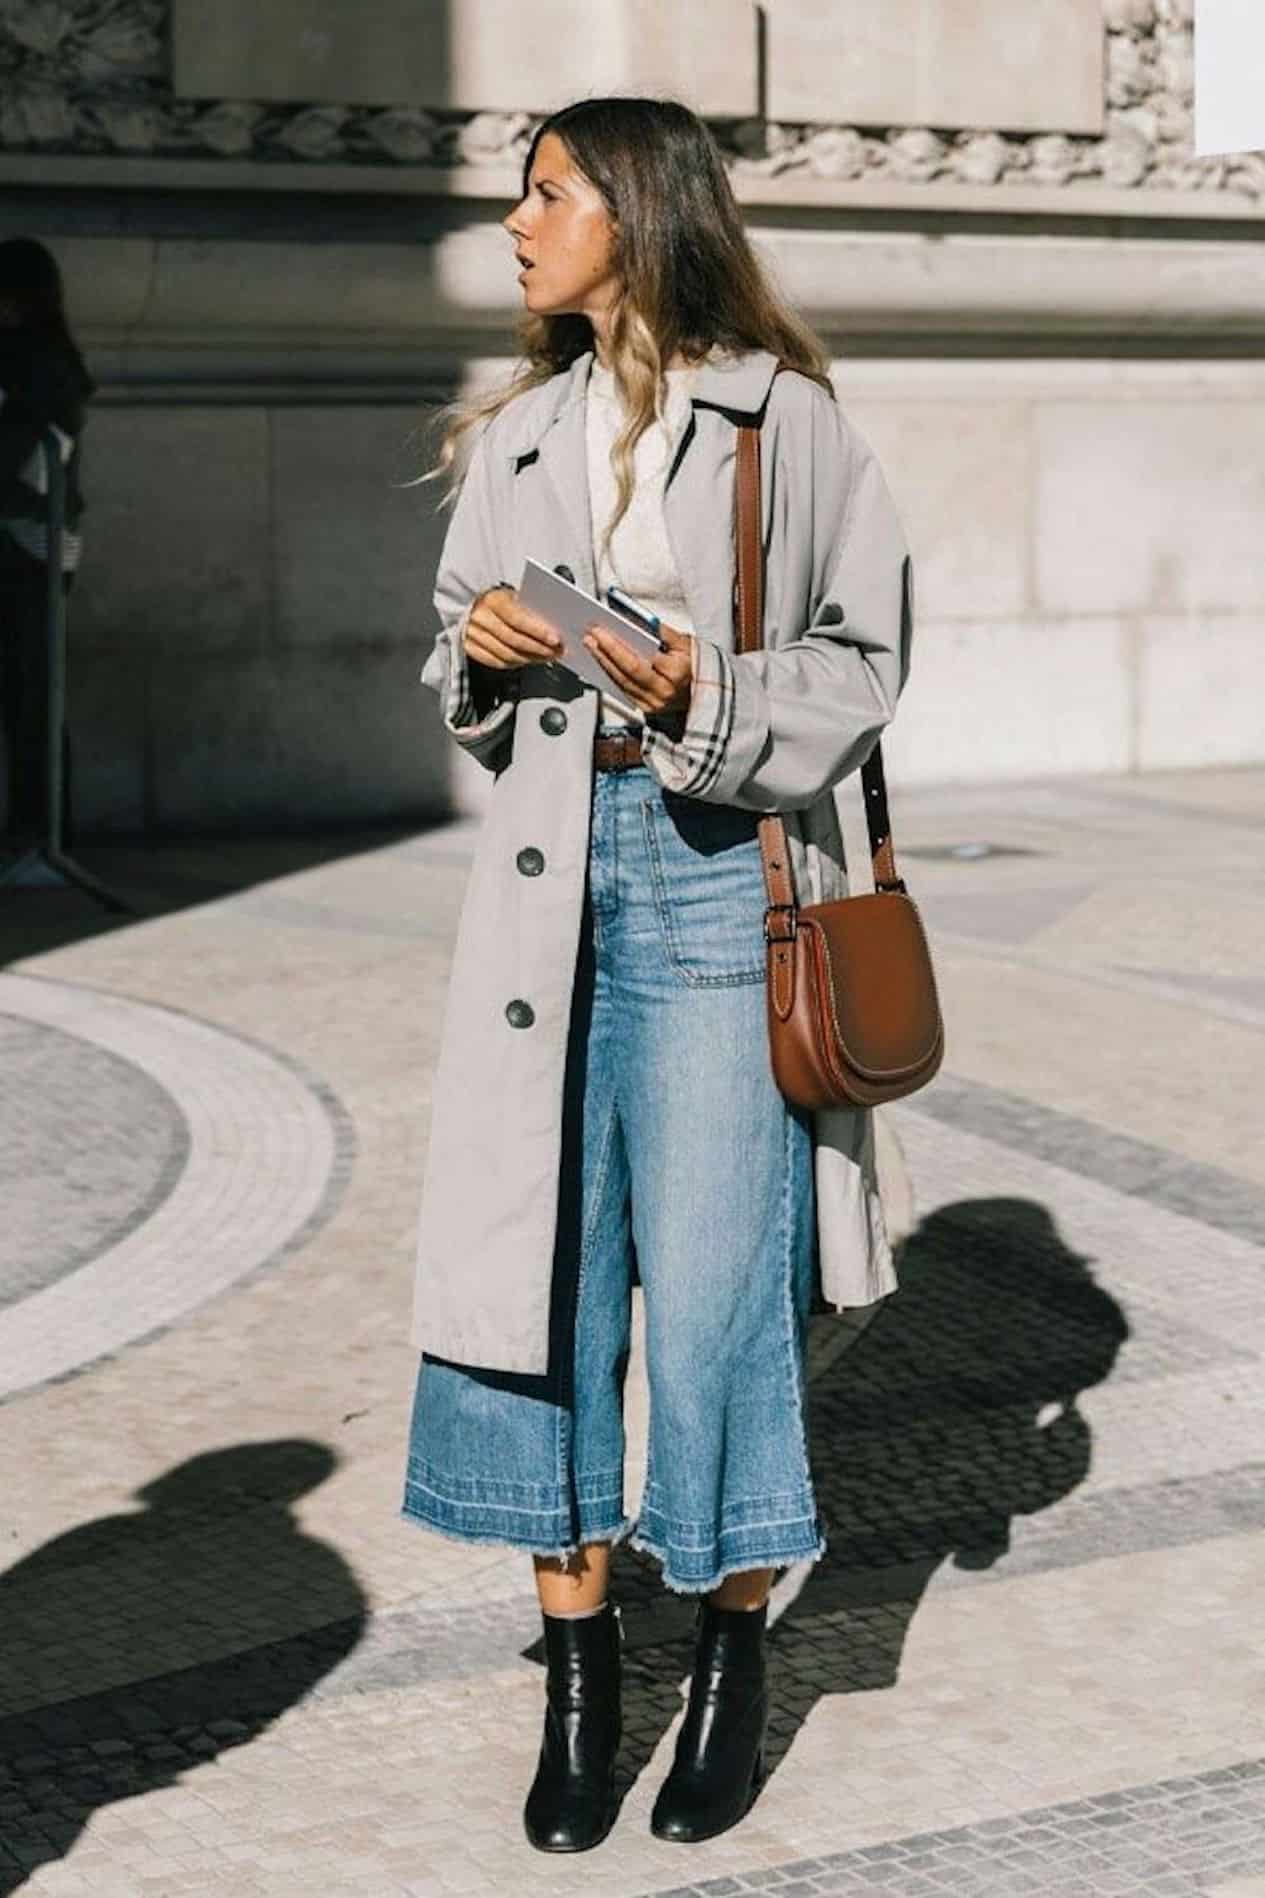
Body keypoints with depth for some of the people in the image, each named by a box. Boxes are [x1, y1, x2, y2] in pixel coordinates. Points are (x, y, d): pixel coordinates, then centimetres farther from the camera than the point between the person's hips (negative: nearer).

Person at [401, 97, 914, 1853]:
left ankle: (733, 1657, 16)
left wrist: (713, 703, -15)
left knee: (713, 1280, -3)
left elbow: (861, 657, 0)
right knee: (543, 1257, 4)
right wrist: (478, 648, -1)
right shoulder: (517, 436, 14)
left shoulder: (784, 422, -1)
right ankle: (580, 1667, 16)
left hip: (718, 869, -4)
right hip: (551, 875, 5)